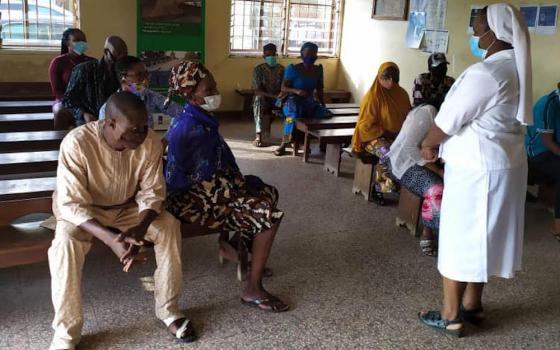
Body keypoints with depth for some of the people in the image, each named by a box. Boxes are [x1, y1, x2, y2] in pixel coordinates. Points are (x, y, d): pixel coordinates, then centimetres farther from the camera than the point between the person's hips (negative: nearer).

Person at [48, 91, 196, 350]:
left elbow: (152, 192, -14)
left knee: (169, 226, -22)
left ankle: (168, 309, -4)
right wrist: (111, 238, -45)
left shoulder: (150, 142, -22)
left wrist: (141, 227, -35)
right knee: (65, 243, -33)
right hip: (80, 210, -2)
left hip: (128, 207, 3)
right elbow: (71, 204, -31)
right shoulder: (77, 143, -32)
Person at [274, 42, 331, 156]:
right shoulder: (293, 69, -8)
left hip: (310, 101, 5)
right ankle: (284, 144, -25)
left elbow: (319, 89, 17)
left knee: (327, 114, -23)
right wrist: (296, 91, -28)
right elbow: (283, 88, -10)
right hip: (293, 101, -4)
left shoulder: (318, 70, 7)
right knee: (293, 115, -38)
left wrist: (323, 105, 7)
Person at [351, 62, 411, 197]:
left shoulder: (402, 94, 6)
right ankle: (379, 187, -15)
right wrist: (386, 133, -16)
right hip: (375, 137, -5)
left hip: (398, 137, 6)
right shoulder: (372, 96, -12)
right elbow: (366, 125, -12)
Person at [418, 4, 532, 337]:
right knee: (483, 236, 17)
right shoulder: (516, 70, 9)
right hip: (506, 163, 9)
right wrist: (439, 144, 14)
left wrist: (428, 144, 3)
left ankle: (450, 316, 12)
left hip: (476, 168, -9)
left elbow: (449, 121, -16)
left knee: (459, 237, 2)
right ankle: (472, 305, 30)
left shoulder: (485, 73, -21)